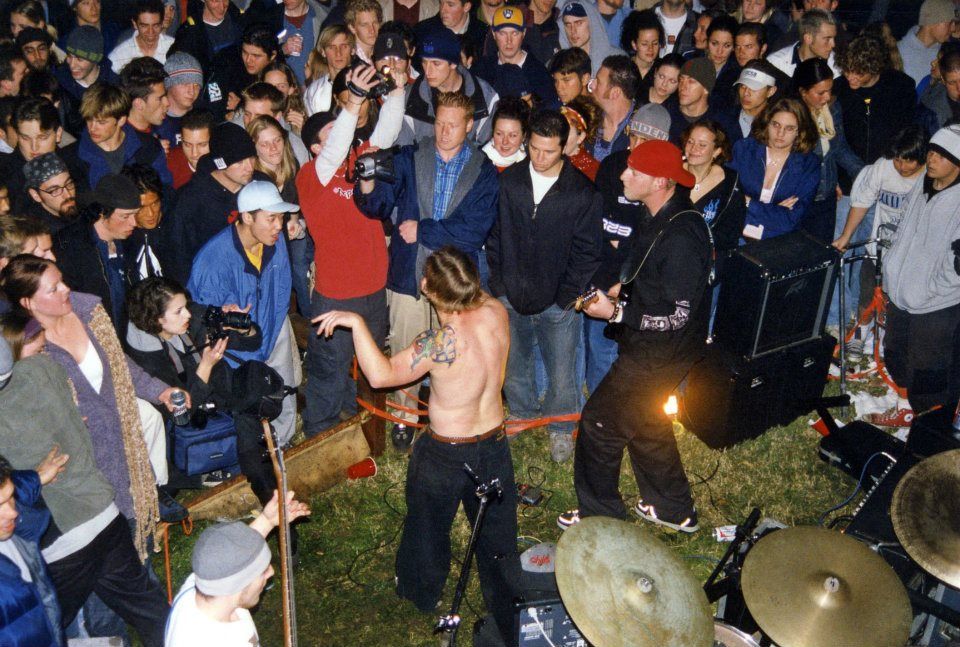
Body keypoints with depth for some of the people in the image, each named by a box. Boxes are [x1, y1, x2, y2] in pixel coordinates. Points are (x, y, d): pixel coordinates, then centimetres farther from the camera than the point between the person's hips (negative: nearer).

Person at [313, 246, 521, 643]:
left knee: (427, 525, 25)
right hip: (495, 443, 5)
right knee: (497, 532, 21)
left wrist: (356, 323, -32)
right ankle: (508, 621, 38)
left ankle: (421, 591, 52)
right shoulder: (496, 312, -15)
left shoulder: (445, 339, -33)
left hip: (446, 453, -5)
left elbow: (381, 374, -35)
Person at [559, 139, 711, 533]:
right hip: (650, 345, 10)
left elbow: (678, 315, -27)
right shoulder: (664, 218, 2)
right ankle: (673, 510, 41)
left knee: (600, 423, 2)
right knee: (645, 424, 24)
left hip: (660, 354, -10)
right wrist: (619, 290, 4)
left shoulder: (681, 236, -29)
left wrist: (615, 312, -22)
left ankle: (599, 514, 21)